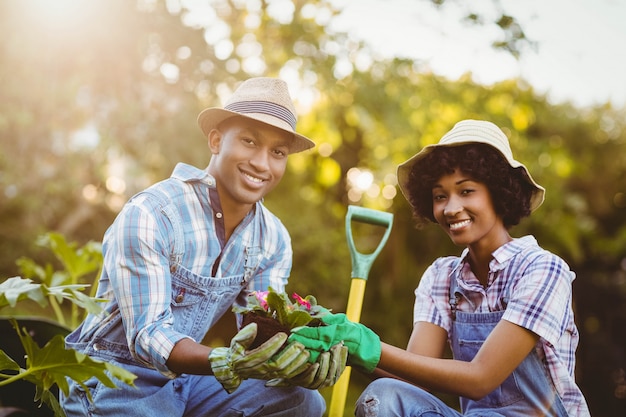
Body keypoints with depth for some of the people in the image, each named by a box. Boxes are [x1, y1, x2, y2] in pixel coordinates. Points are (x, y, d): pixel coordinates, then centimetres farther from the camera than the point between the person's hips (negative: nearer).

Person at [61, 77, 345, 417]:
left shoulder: (274, 239, -2)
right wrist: (226, 363, -44)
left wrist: (300, 362, -29)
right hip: (116, 377, -4)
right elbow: (147, 335, -26)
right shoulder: (148, 215, -21)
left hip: (188, 377, 4)